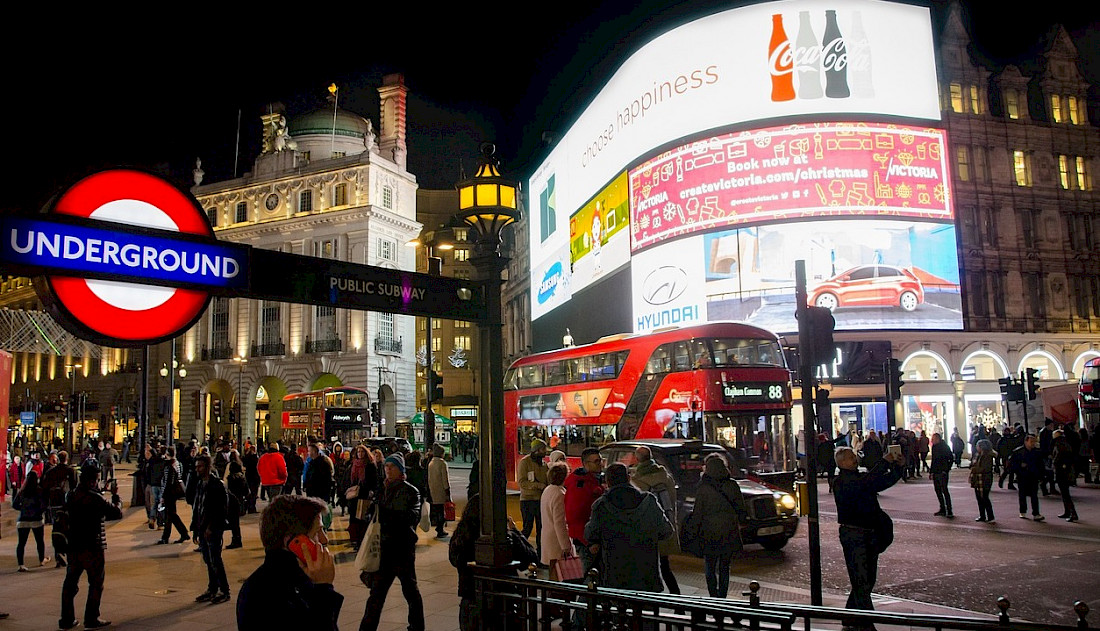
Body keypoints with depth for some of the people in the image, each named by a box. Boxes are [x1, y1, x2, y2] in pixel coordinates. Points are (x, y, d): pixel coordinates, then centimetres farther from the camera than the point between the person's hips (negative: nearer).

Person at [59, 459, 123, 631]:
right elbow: (117, 513, -16)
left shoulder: (72, 495, 2)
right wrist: (115, 495, -1)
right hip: (93, 547, -7)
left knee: (70, 582, 14)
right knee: (96, 583, 6)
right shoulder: (95, 498, -19)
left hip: (74, 546, 7)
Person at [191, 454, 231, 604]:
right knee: (208, 560, 13)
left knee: (215, 560, -5)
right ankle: (212, 589, 22)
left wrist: (211, 527, -18)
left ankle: (224, 592, 3)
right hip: (202, 528, 8)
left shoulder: (216, 485, -12)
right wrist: (195, 529, 14)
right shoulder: (199, 484, 12)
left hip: (214, 529, -8)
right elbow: (197, 507, 16)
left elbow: (220, 509, -15)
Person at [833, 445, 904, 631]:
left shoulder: (861, 477, 14)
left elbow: (886, 481, 17)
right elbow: (866, 482, -29)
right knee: (862, 581, -8)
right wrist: (885, 462, -27)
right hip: (853, 536, -9)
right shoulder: (842, 482, -13)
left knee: (868, 579, 14)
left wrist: (898, 466, -1)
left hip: (871, 535, 9)